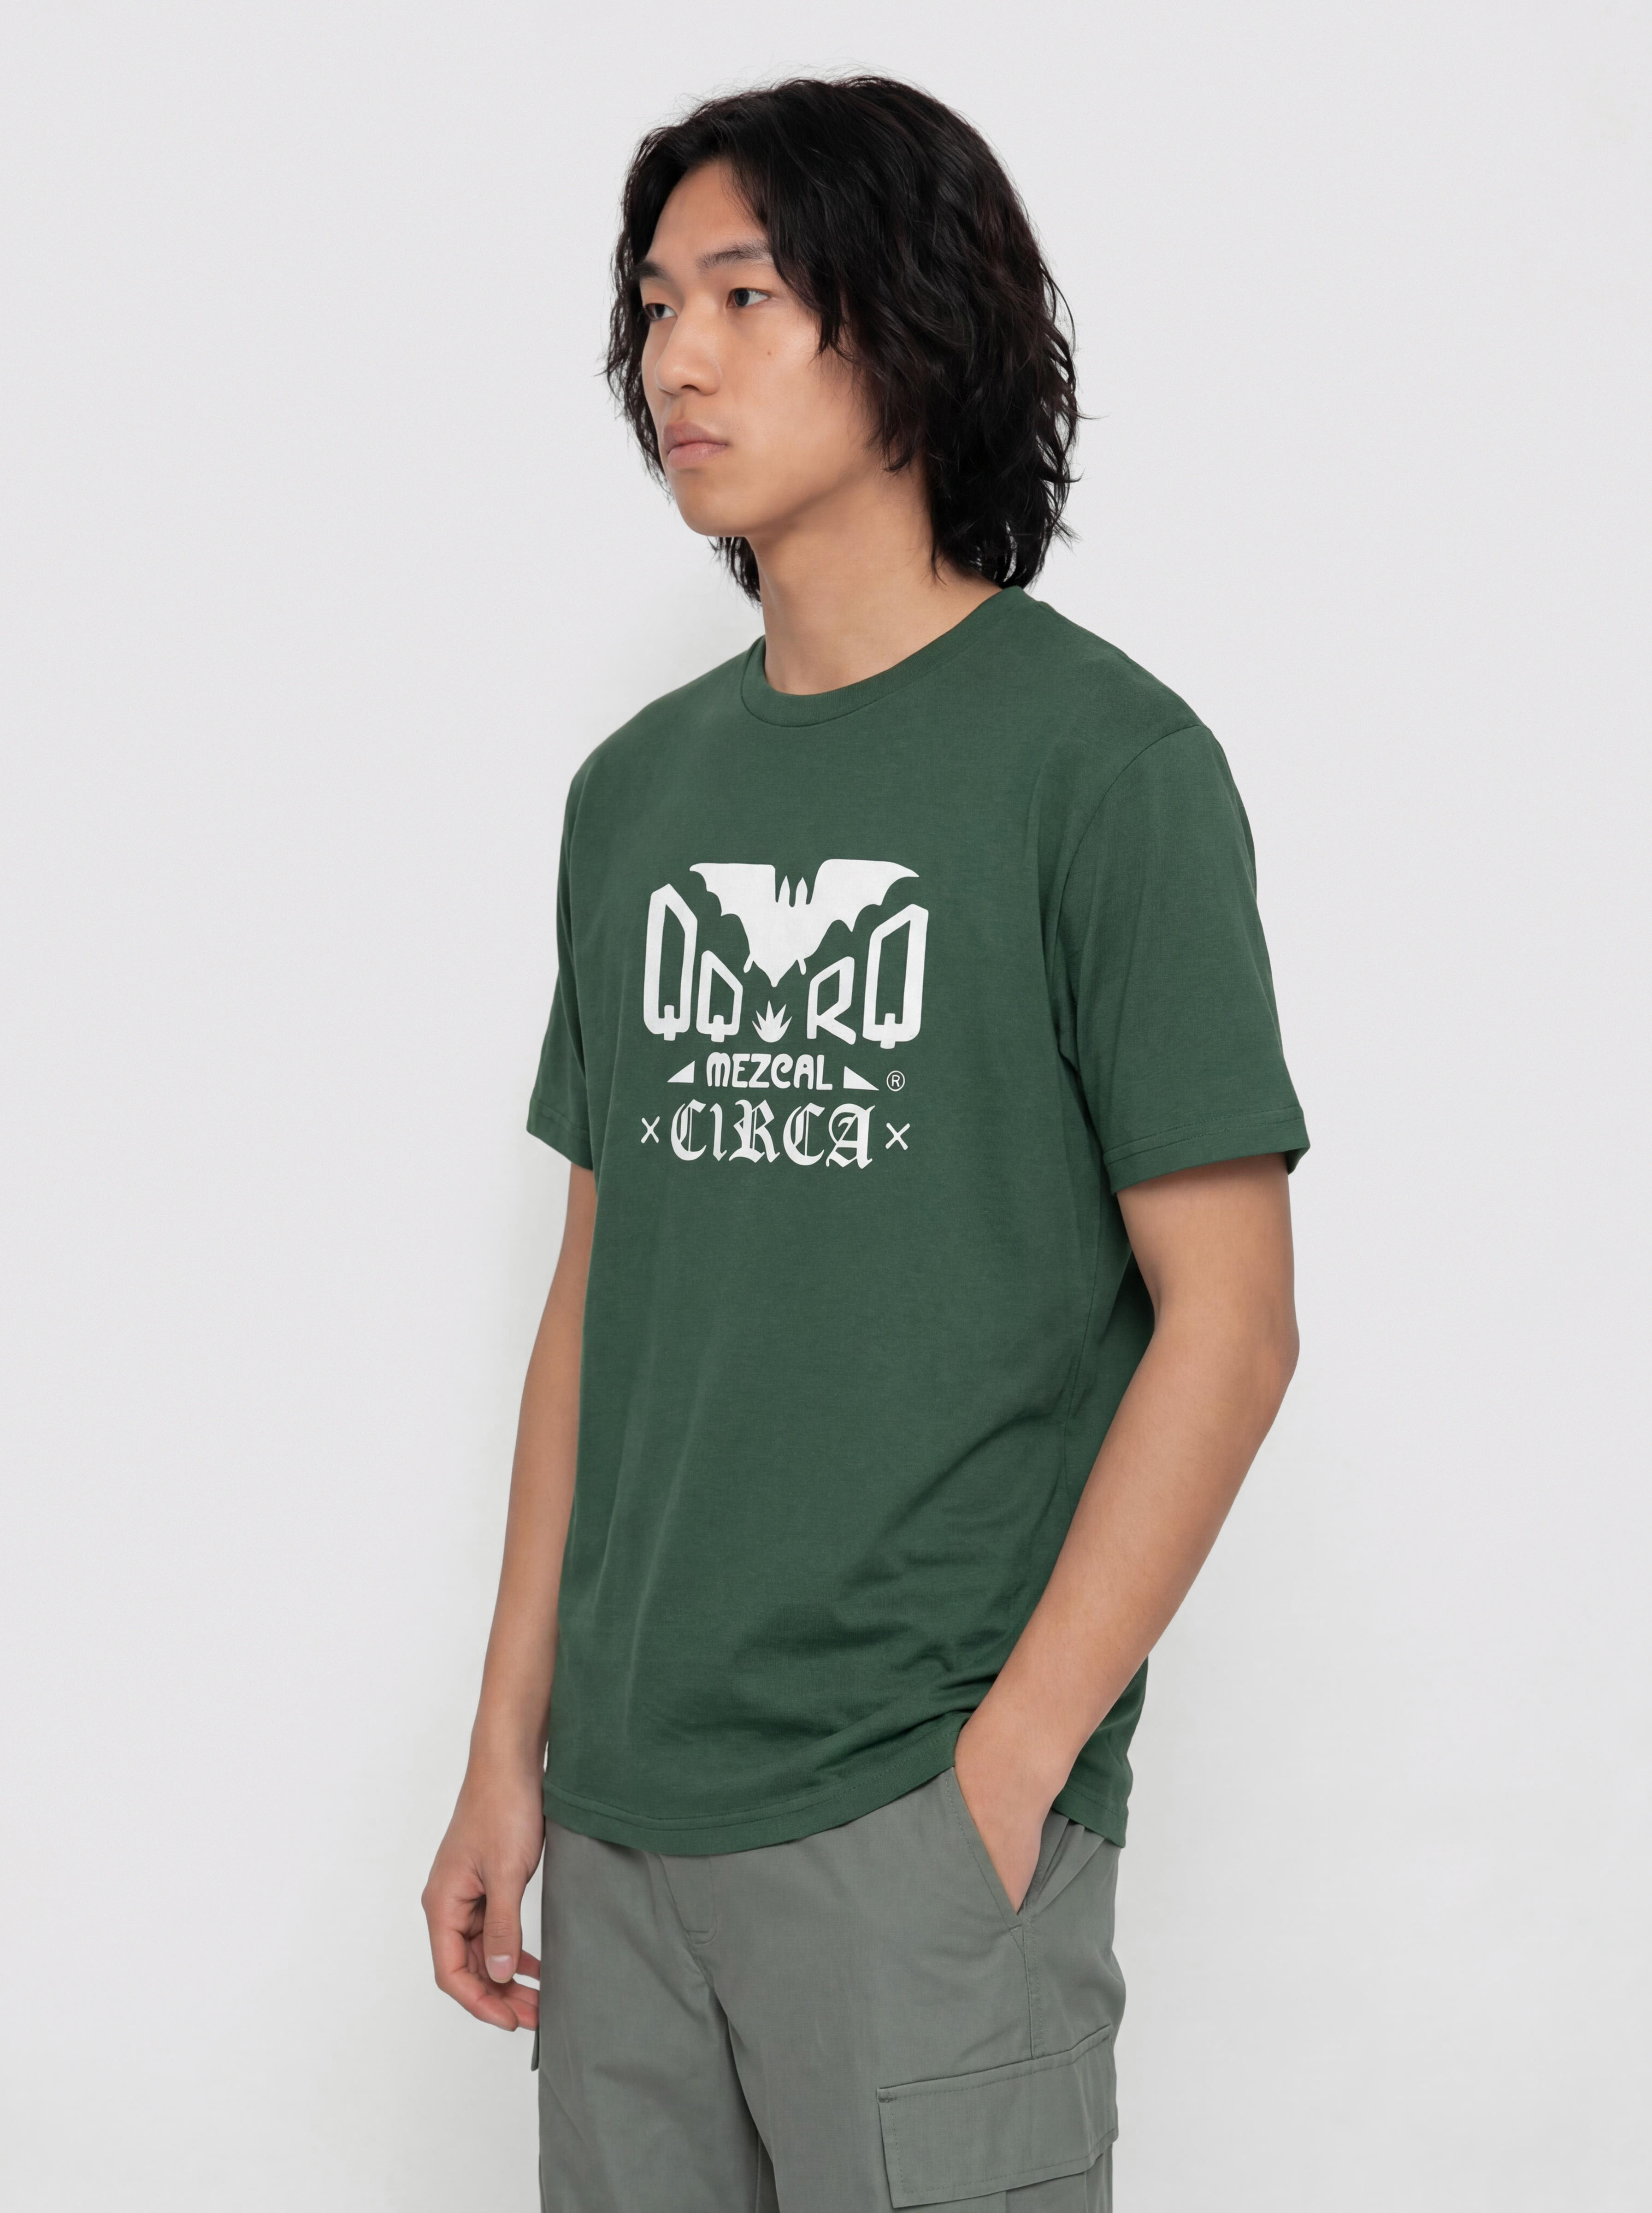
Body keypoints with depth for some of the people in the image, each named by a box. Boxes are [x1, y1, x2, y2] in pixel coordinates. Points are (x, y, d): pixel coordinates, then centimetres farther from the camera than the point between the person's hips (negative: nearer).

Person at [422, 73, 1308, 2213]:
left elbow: (1226, 1322, -10)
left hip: (922, 1805, -5)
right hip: (623, 1800, 6)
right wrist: (508, 1746, 10)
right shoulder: (636, 791, 10)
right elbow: (596, 1286, 14)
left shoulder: (1098, 756, -7)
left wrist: (1008, 1766, -13)